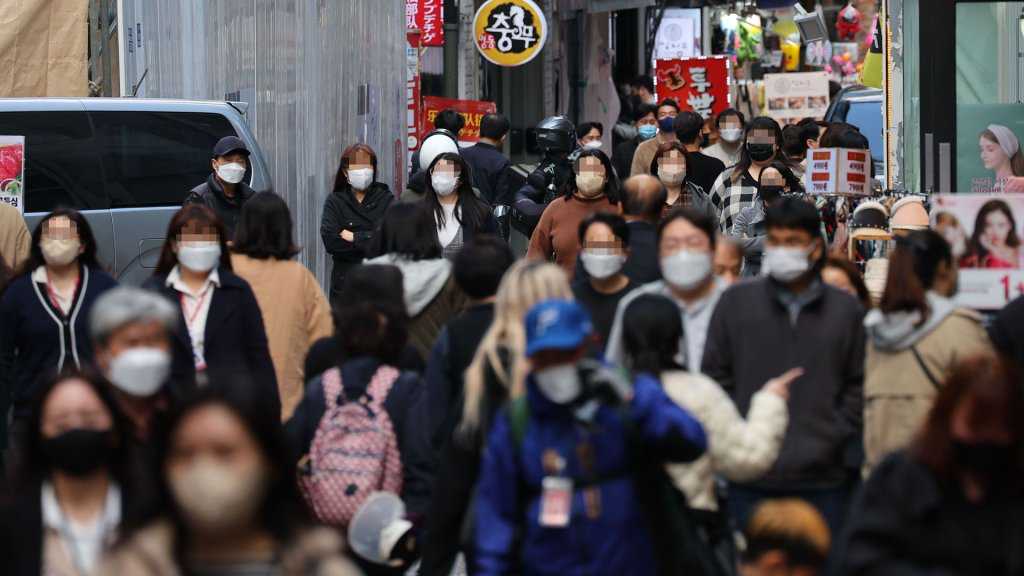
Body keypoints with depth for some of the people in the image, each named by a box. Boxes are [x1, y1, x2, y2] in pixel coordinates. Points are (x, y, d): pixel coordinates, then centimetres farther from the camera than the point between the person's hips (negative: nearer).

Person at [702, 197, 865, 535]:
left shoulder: (846, 310, 7)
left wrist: (834, 441, -3)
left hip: (823, 481, 1)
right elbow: (715, 378, 6)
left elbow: (858, 388, 8)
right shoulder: (735, 302, 6)